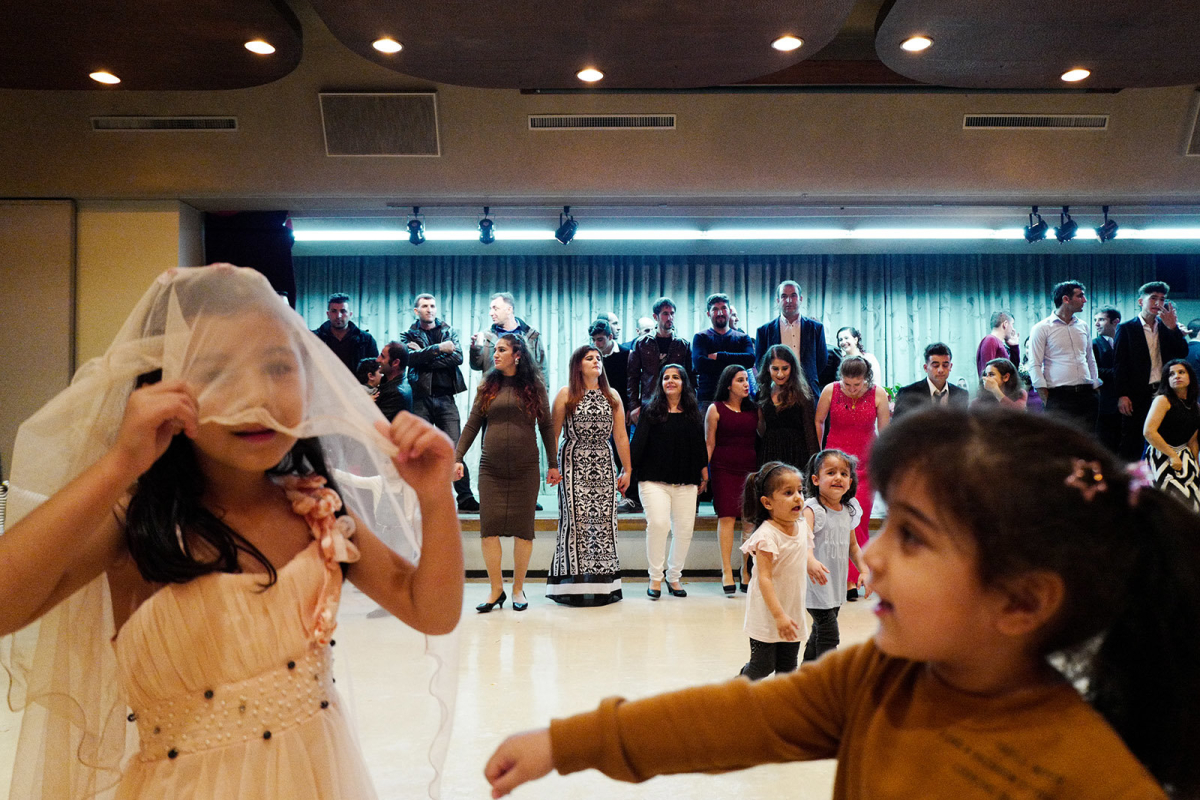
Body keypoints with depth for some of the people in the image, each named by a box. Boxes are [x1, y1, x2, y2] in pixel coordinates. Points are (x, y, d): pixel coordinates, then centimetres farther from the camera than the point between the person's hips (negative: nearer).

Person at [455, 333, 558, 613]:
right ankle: (496, 589, 9)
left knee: (523, 528, 2)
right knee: (489, 527, -4)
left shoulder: (534, 386, 5)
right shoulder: (488, 385, 9)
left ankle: (518, 588, 16)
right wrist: (457, 457, 2)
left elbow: (546, 426, 8)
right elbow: (472, 425, 10)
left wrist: (553, 464, 7)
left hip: (525, 469, -1)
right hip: (491, 468, 1)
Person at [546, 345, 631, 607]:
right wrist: (552, 467, -6)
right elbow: (554, 434, 1)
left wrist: (626, 470, 9)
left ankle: (603, 582, 6)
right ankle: (574, 584, 2)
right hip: (574, 465, -3)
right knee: (576, 518, -5)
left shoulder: (612, 396, 13)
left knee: (604, 520, -1)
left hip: (604, 467, 3)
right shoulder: (566, 394, 4)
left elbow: (621, 437, 12)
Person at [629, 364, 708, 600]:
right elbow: (637, 443, -3)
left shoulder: (693, 413, 12)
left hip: (685, 483, 3)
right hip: (654, 480, -3)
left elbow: (700, 445, 16)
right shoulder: (651, 411, 2)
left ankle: (674, 576, 20)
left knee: (684, 528, 3)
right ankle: (655, 578, 0)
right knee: (658, 523, -16)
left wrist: (704, 474, 15)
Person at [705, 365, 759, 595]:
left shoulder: (754, 409, 12)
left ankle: (747, 571, 10)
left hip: (751, 469, 3)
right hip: (724, 469, -3)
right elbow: (709, 443, 2)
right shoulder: (716, 409, 3)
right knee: (727, 517, -7)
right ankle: (726, 572, -2)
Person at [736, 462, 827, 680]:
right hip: (767, 615, -7)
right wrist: (778, 615, -28)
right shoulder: (767, 535, -22)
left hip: (793, 613, 7)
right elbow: (764, 578, -25)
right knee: (762, 666, 4)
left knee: (788, 667, 15)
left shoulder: (801, 526, 1)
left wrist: (812, 562, 3)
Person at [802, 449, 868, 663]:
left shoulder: (848, 511, 6)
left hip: (836, 584, 8)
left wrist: (864, 570, 8)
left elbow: (852, 545, 19)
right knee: (829, 636, -10)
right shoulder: (812, 509, -18)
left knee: (819, 633, 20)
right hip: (816, 583, -8)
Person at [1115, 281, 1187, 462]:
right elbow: (1119, 364, -4)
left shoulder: (1166, 328, 13)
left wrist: (1173, 327, -8)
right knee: (1131, 444, -1)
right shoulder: (1126, 329, 1)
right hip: (1137, 396, -4)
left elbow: (1182, 353, 4)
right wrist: (1122, 395, -11)